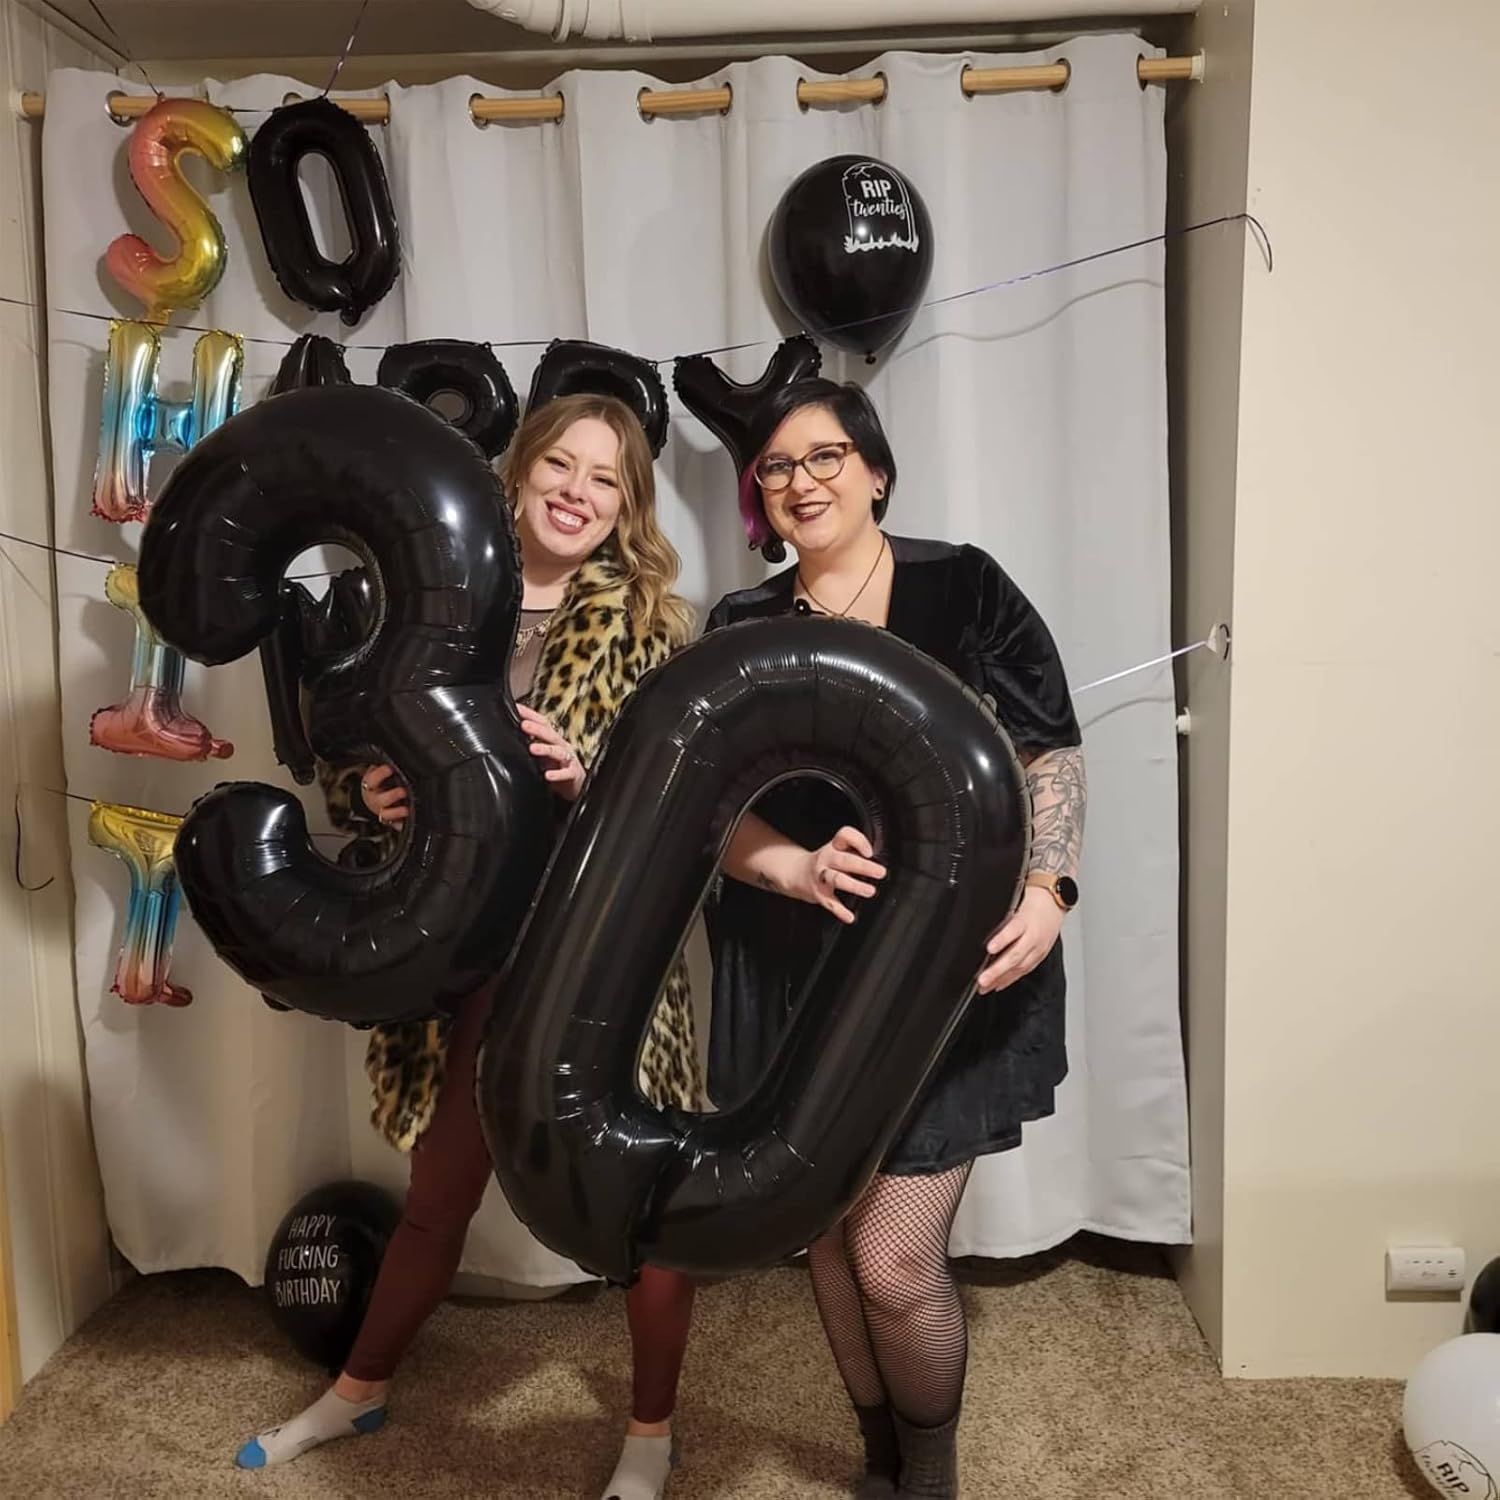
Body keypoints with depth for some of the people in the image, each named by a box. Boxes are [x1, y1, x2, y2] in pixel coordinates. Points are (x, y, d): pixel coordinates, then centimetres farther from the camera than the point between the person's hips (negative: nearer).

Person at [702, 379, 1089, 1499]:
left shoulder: (964, 587, -1)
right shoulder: (742, 626, 7)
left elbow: (1051, 756, -3)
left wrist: (1049, 889, -20)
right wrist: (797, 868, -17)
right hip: (794, 973, 4)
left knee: (895, 1262, -4)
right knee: (832, 1236, 14)